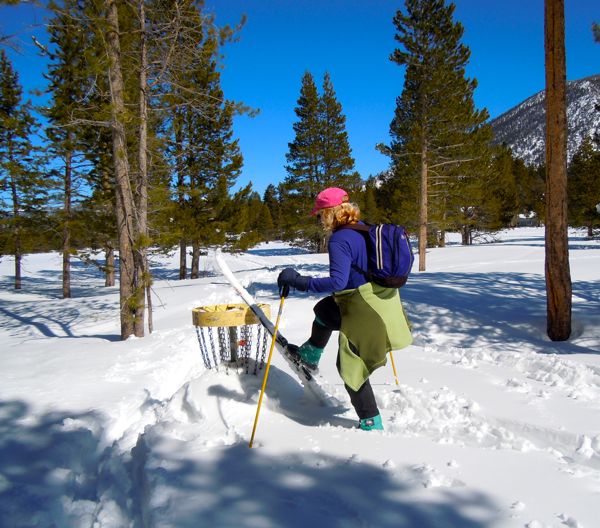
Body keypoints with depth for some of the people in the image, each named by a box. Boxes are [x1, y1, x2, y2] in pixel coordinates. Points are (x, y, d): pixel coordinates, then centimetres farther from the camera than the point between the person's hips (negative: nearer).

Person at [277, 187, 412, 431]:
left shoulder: (339, 240, -23)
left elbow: (337, 282, -32)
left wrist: (298, 280, -28)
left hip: (364, 310, -9)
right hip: (381, 298, 9)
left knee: (351, 367, 8)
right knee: (324, 310, 32)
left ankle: (371, 424, 18)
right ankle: (310, 355, 51)